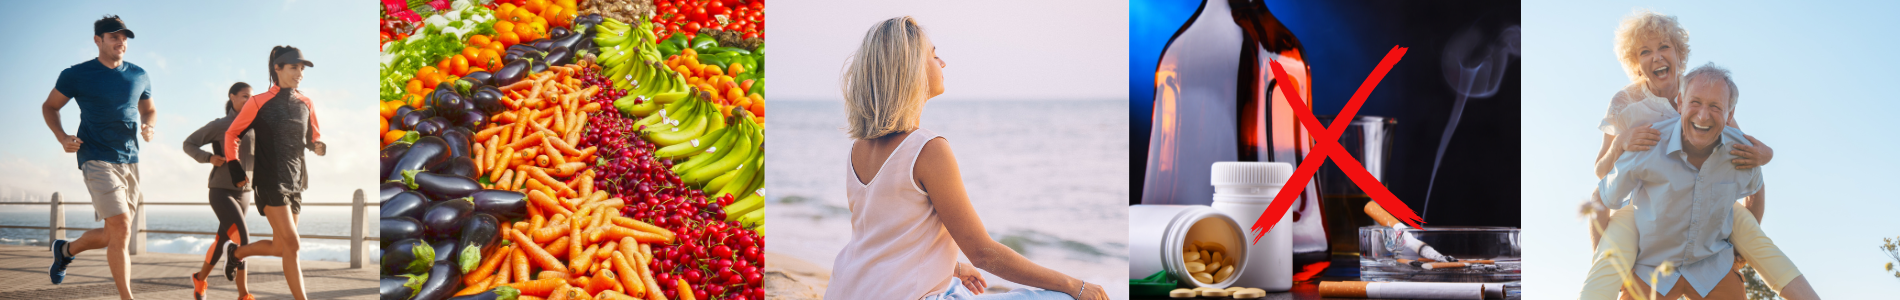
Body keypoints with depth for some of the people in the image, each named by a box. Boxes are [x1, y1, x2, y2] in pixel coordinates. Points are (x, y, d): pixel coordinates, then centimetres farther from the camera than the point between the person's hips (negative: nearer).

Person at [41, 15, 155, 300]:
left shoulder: (139, 76, 9)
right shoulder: (76, 75, -2)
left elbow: (149, 110, 24)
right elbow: (49, 107, 9)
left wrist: (148, 126, 0)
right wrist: (61, 137, -8)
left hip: (130, 161, 5)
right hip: (97, 159, -5)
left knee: (112, 236, 12)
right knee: (121, 228, -18)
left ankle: (66, 249, 43)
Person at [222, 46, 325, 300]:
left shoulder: (306, 104, 10)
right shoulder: (259, 103, -4)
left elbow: (312, 138, 19)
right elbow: (231, 134, 6)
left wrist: (318, 146, -4)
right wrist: (235, 169, -1)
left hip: (295, 182, 6)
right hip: (270, 182, -6)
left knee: (280, 248, 11)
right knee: (291, 244, -16)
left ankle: (236, 252, 40)